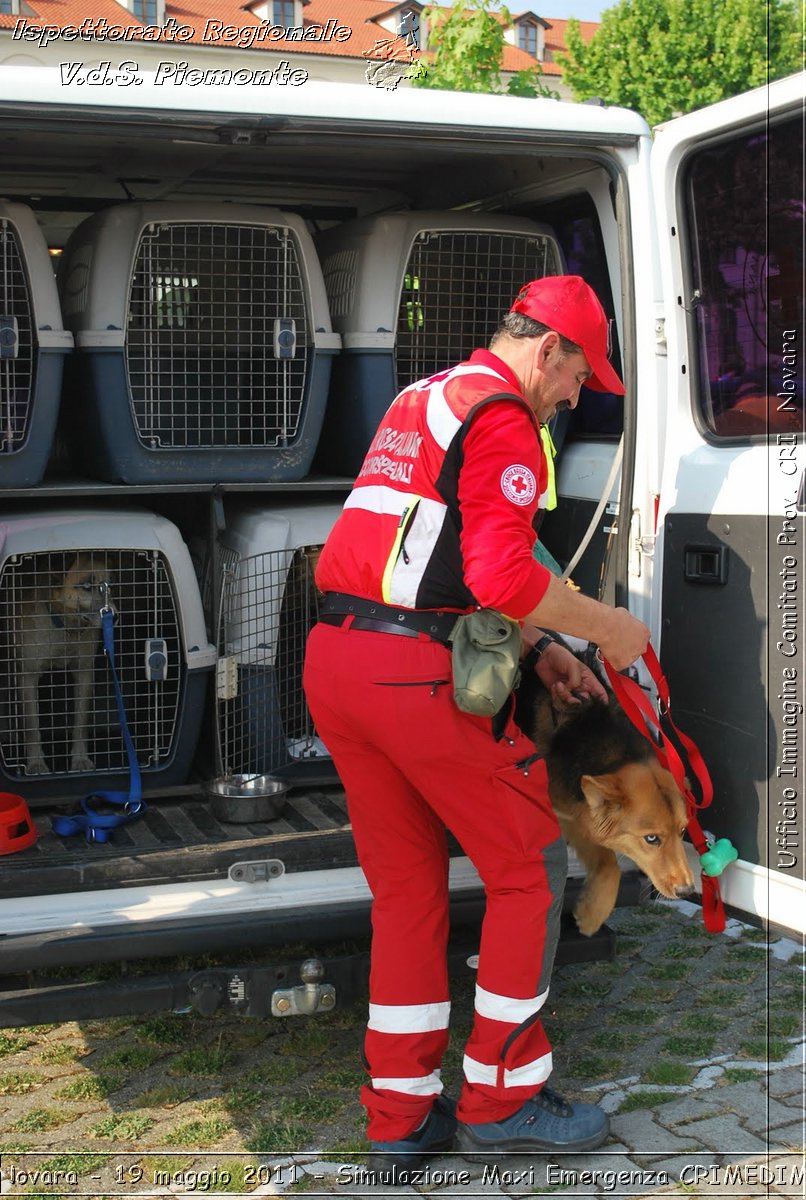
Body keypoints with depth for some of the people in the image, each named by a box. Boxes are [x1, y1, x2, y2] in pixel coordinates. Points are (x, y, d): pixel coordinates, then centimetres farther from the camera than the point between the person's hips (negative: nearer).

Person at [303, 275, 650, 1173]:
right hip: (417, 671, -9)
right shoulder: (505, 416, -6)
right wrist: (604, 627, -4)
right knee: (530, 868, 7)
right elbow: (500, 574, -19)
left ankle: (400, 1117, 21)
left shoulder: (421, 400, 24)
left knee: (404, 885, 15)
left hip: (333, 657, 9)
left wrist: (537, 647, 20)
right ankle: (499, 1099, 15)